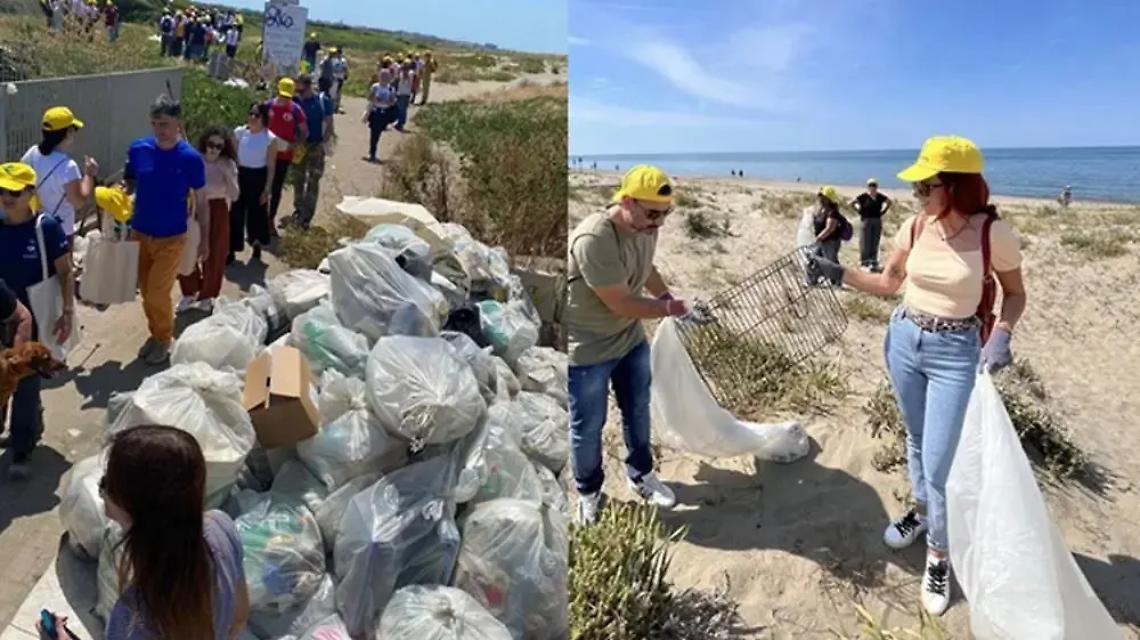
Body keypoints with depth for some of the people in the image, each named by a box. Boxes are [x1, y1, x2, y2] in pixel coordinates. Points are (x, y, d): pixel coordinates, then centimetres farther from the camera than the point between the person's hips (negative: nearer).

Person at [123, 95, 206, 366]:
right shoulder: (138, 149, -6)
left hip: (171, 237, -4)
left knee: (157, 294, -3)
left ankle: (164, 339, 22)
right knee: (146, 292, 14)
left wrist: (205, 238, -1)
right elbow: (129, 184, 7)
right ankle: (155, 334, 36)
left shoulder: (190, 158, -14)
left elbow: (200, 199, -5)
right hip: (139, 233, 4)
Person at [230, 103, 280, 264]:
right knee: (236, 213, 2)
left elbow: (271, 166, -6)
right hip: (241, 175, 2)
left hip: (258, 177, -2)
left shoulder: (270, 138, -10)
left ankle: (257, 244, 36)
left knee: (257, 213, 11)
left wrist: (266, 189, -7)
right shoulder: (239, 132, -4)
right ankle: (232, 250, 10)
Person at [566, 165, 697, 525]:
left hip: (630, 339, 8)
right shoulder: (594, 239, -33)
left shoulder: (646, 227, -6)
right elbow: (620, 303, -28)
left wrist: (669, 296, 3)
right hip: (587, 349, -7)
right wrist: (667, 309, -14)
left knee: (638, 412, 22)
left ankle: (641, 475, 44)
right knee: (588, 427, 10)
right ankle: (588, 492, 33)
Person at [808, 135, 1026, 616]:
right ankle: (921, 511, 46)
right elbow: (888, 283, 9)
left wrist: (1000, 335, -20)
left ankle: (938, 558, 18)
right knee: (916, 441, 22)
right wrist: (839, 273, -2)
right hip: (903, 340, 4)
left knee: (937, 463, -2)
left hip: (955, 353, -4)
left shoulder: (994, 233, -16)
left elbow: (1015, 294, -3)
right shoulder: (914, 227, -5)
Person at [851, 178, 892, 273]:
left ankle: (874, 263, 18)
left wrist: (883, 211, 9)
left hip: (877, 221, 4)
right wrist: (860, 211, -6)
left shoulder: (880, 197, 4)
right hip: (866, 220, -4)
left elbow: (889, 202, 19)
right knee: (865, 243, -2)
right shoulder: (863, 196, -9)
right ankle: (864, 263, 5)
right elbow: (852, 203, -6)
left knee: (875, 243, 10)